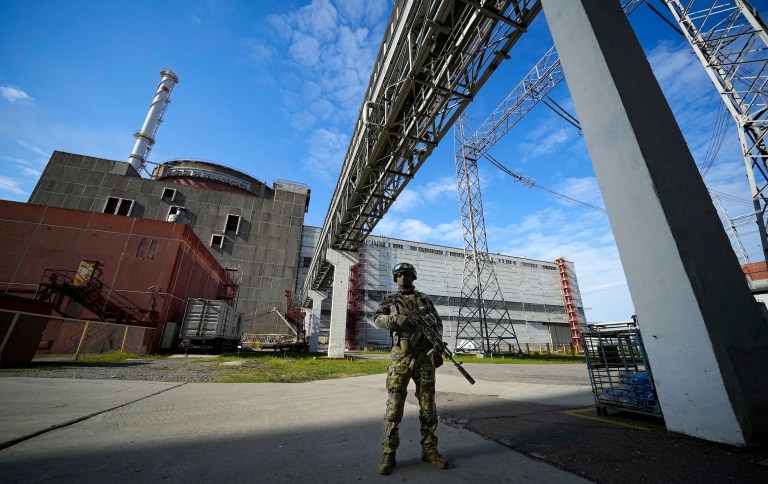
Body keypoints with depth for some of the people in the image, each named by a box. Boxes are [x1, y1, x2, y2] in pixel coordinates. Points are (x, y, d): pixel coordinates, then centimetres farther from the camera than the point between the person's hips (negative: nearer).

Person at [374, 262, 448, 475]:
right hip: (400, 357, -2)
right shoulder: (389, 299, 9)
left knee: (428, 406, 8)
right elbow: (378, 318, -4)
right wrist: (395, 319, -24)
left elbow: (438, 323, 14)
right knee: (394, 406, 1)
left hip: (424, 357, 2)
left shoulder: (425, 299, 14)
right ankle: (389, 454, 13)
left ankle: (429, 450, 23)